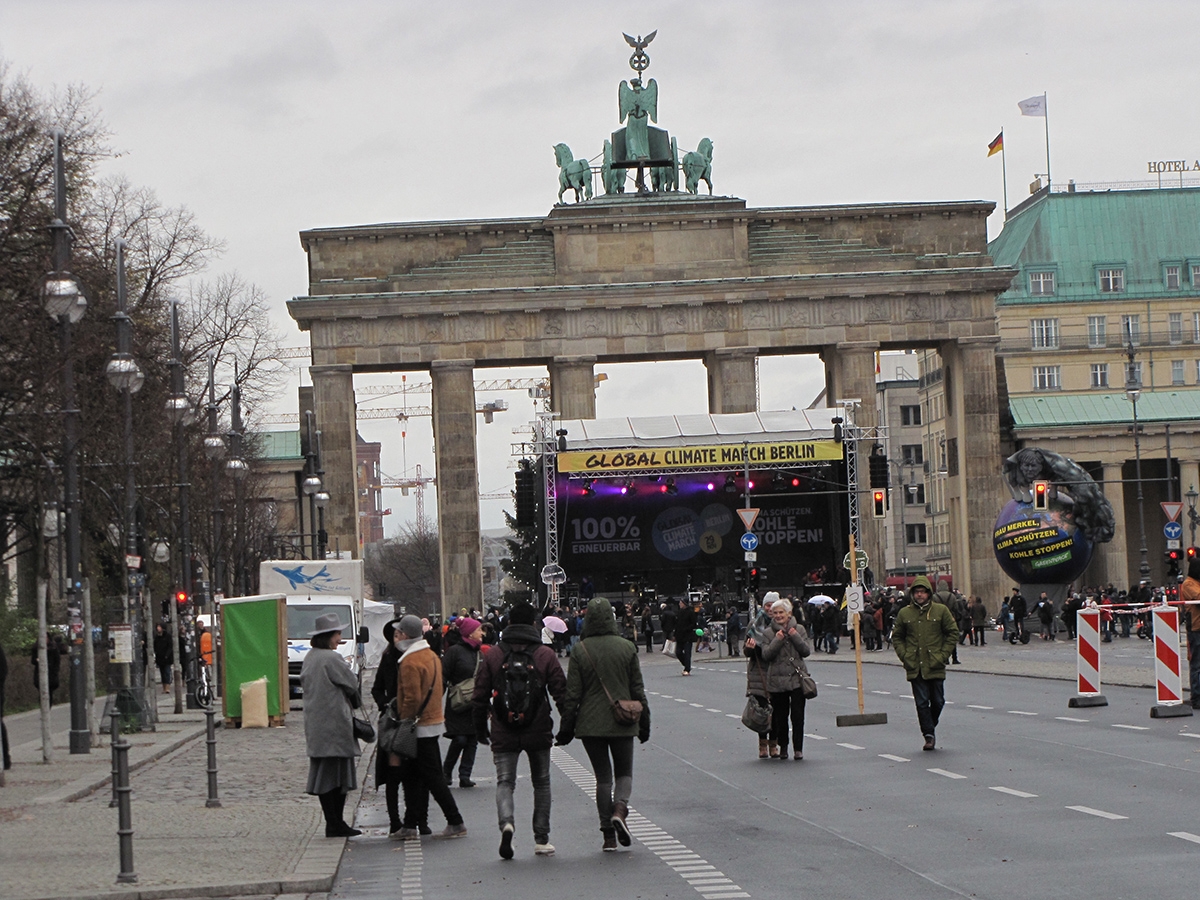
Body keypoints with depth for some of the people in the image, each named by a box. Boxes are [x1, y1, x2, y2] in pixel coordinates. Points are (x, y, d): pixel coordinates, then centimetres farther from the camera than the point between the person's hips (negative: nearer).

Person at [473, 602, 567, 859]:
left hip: (503, 733, 0)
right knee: (541, 782, 14)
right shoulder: (545, 655, -2)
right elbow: (561, 693, -2)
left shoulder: (492, 656, 0)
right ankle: (541, 840, 14)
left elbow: (480, 695, 2)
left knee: (505, 781, 5)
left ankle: (507, 822, -24)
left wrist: (480, 728, 13)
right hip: (538, 732, 0)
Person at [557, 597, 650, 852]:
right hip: (622, 724, 0)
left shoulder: (580, 651, -6)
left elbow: (572, 694, -5)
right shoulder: (626, 647, -3)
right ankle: (619, 809, -16)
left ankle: (609, 836, 4)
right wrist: (644, 722, 11)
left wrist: (566, 728, 2)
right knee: (624, 772, 14)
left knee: (603, 776, 9)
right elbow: (638, 689, 2)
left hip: (590, 724, 0)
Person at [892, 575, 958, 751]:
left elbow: (953, 633, 5)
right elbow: (897, 637, 14)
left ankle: (930, 726, 30)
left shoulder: (941, 611, 1)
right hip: (915, 667, 0)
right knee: (922, 702, -3)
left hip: (935, 667, 0)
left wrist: (943, 655, -3)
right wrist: (904, 655, 0)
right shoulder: (904, 613, 4)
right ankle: (929, 735, 2)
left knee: (937, 701, 6)